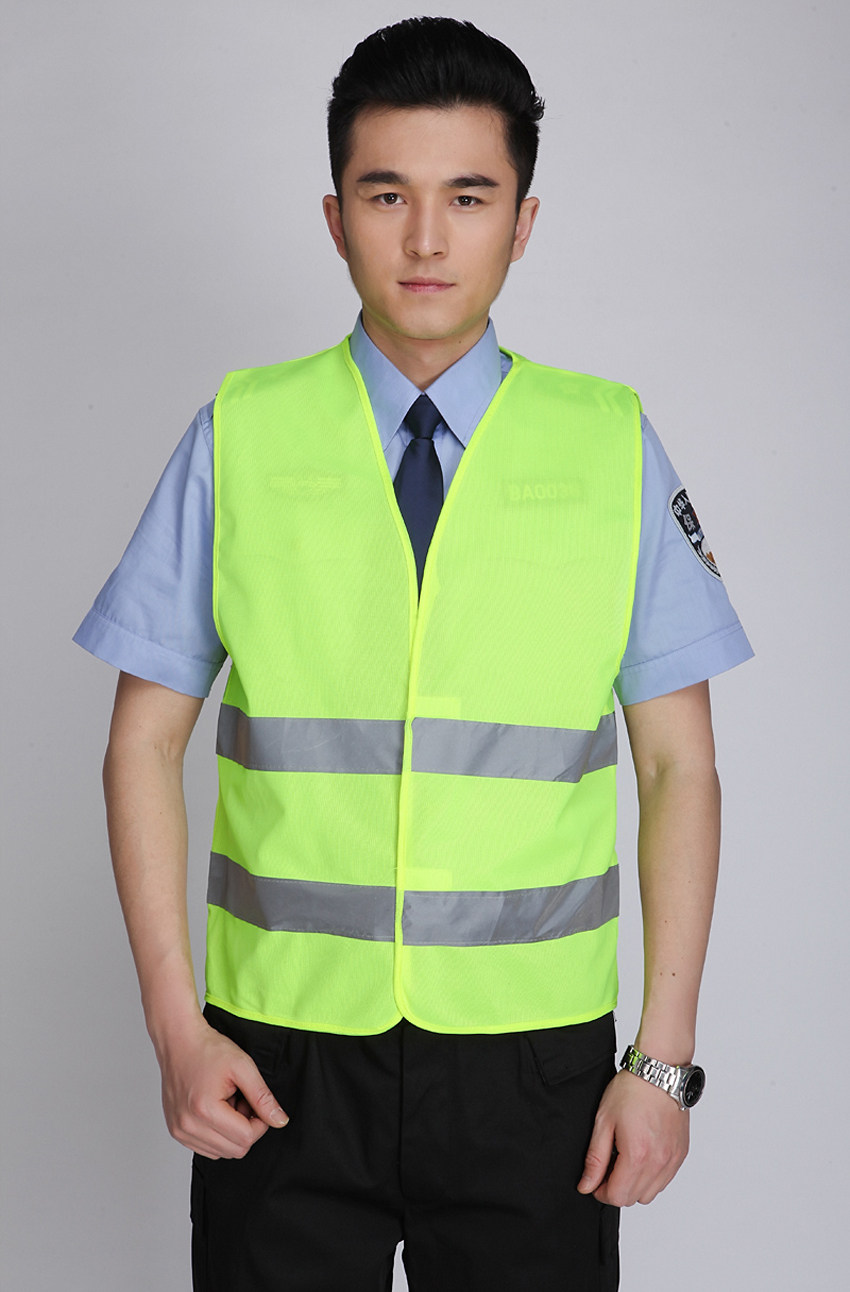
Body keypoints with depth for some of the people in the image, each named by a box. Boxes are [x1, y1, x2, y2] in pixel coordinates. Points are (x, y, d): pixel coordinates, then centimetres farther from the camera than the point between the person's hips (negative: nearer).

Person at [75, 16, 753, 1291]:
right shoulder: (237, 440, -1)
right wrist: (177, 1025, -5)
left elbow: (680, 766, 0)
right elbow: (145, 744, 2)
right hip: (283, 1047, 0)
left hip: (530, 1053, 0)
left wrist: (666, 1056, -4)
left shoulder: (612, 445, 0)